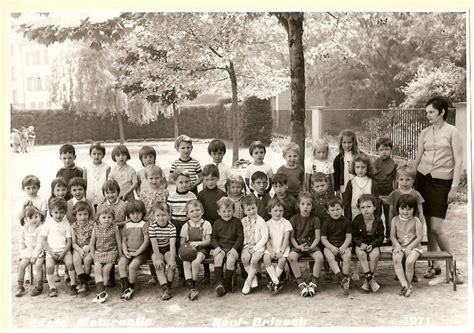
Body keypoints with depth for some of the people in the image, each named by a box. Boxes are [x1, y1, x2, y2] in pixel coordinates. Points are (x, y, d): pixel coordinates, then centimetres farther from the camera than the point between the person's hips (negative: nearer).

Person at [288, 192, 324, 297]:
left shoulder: (315, 219, 4)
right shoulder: (294, 219, 4)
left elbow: (317, 237, 1)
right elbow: (291, 237, 4)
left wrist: (311, 247, -16)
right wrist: (298, 246, -14)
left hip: (312, 245, 0)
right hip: (297, 245, 0)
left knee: (320, 257, -31)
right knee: (291, 256, -32)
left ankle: (313, 283, -14)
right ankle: (300, 283, -20)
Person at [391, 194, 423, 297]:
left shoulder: (416, 221, -4)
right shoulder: (395, 220, 4)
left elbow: (419, 237, -8)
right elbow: (392, 236, 4)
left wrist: (409, 247, -15)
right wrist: (397, 246, -13)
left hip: (413, 247, -2)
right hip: (399, 246, 2)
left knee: (409, 261, -30)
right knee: (396, 259, -30)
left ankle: (408, 284, -7)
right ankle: (404, 284, -30)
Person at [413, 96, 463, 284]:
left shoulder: (452, 132, -4)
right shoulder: (425, 133, 10)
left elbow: (458, 161, -7)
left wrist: (454, 187, -12)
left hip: (441, 182, -4)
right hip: (423, 178, 4)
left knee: (436, 227, -10)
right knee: (428, 225, 6)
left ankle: (453, 266, 6)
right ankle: (434, 265, 17)